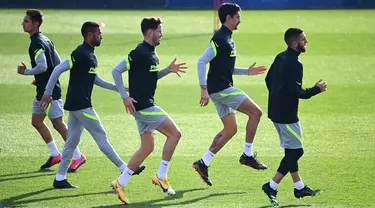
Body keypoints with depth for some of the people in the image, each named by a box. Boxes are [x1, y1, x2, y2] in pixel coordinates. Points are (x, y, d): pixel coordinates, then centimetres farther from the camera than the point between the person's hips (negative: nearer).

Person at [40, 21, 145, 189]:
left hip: (77, 105, 10)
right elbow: (58, 70, -19)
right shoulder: (80, 54, -16)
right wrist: (47, 93, -18)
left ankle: (60, 178, 11)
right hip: (80, 104, -10)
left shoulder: (91, 55, 14)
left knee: (72, 141, 10)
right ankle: (124, 169, 3)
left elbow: (94, 79, 25)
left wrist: (115, 87, 22)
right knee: (101, 136, -3)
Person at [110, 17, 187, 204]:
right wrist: (125, 96, -17)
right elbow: (116, 71, -17)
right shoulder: (139, 53, -16)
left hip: (146, 106, 10)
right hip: (142, 105, -10)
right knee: (174, 133, -8)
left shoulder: (151, 52, 13)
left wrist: (168, 70, 10)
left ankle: (120, 183, 12)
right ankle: (161, 176, -1)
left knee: (147, 147, 11)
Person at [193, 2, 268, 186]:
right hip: (220, 88, -10)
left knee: (230, 129, 11)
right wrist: (204, 89, -24)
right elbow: (201, 62, -21)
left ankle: (203, 163, 11)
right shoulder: (219, 39, -15)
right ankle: (247, 155, -2)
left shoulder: (227, 39, 17)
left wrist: (247, 72, 21)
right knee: (255, 112, -8)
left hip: (223, 89, 10)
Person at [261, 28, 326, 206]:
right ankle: (272, 186, -5)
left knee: (291, 150, 17)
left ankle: (299, 187, 23)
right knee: (296, 150, -3)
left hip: (275, 111, 10)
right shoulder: (295, 64, -20)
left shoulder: (280, 57, 9)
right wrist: (316, 89, -10)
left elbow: (268, 79, 17)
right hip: (287, 115, -10)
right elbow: (297, 91, -23)